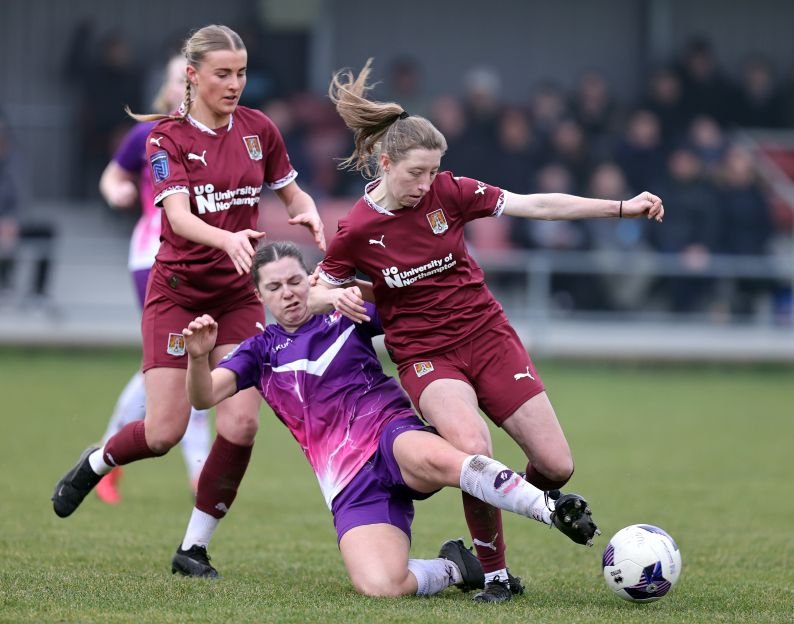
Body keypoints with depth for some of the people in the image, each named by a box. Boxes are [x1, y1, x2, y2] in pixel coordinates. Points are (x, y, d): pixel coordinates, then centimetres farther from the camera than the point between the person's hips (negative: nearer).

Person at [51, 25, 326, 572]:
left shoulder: (258, 129, 2)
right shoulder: (168, 137, -10)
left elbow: (293, 194, 13)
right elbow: (179, 216, -23)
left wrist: (309, 215, -11)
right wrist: (227, 239, -42)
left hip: (240, 295, 3)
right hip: (177, 293, -3)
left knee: (241, 422, -12)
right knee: (164, 432, -7)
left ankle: (195, 547, 3)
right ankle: (94, 465, 28)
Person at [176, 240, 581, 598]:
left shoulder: (346, 315, 13)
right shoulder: (260, 352, 14)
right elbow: (204, 397, -1)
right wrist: (198, 356, -21)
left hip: (392, 433, -1)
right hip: (351, 483, 1)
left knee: (433, 459, -43)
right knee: (378, 585, -28)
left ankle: (554, 510, -44)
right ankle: (452, 569, 3)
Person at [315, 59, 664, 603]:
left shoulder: (448, 192, -7)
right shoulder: (356, 231, -12)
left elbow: (536, 205, -5)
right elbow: (323, 286, 4)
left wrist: (622, 208, -9)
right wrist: (338, 299, -21)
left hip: (487, 335, 3)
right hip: (425, 355, -3)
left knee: (555, 465, -5)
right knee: (474, 449, -32)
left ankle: (549, 498, 36)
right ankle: (495, 574, -10)